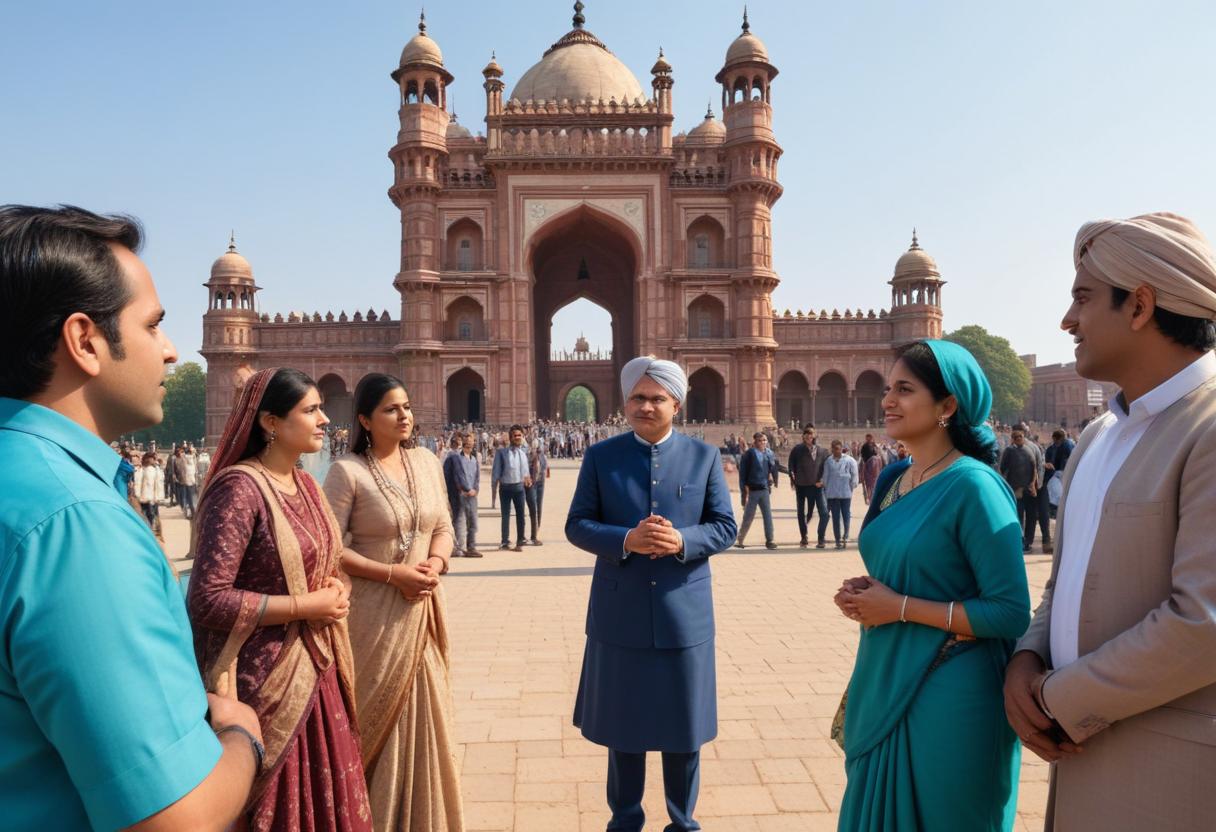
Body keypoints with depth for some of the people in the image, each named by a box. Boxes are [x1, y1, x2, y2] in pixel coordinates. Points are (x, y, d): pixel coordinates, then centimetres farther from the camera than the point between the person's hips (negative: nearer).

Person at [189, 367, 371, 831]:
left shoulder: (306, 485, 7)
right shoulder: (239, 488, -18)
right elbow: (208, 598, -23)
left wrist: (335, 587, -2)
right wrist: (304, 607, -19)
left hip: (316, 669, 8)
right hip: (267, 678, -8)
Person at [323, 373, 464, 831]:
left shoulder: (427, 462, 4)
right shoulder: (347, 471, -12)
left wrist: (437, 562, -10)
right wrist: (393, 574, -19)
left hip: (422, 608, 5)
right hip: (373, 611, -5)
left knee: (422, 714, 14)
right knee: (377, 716, 8)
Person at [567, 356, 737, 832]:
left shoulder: (705, 457, 2)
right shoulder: (600, 456, 1)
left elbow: (724, 527, 0)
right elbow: (577, 525, -2)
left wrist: (682, 541, -20)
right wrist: (625, 541, -20)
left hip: (684, 612, 0)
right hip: (620, 613, 0)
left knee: (684, 725, 13)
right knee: (622, 723, 14)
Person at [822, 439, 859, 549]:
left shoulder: (849, 461, -2)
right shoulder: (828, 461, 3)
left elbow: (854, 476, 2)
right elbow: (825, 477, 8)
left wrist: (851, 488, 0)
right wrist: (826, 490, 7)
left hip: (846, 493, -2)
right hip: (832, 494, 2)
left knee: (846, 516, 1)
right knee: (835, 517, 4)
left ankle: (845, 536, 15)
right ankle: (838, 540, 9)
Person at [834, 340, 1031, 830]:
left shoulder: (973, 486, -17)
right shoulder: (893, 479, 6)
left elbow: (1012, 614, -19)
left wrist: (901, 607, -19)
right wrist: (863, 595, -1)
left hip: (948, 694, -7)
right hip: (884, 684, 8)